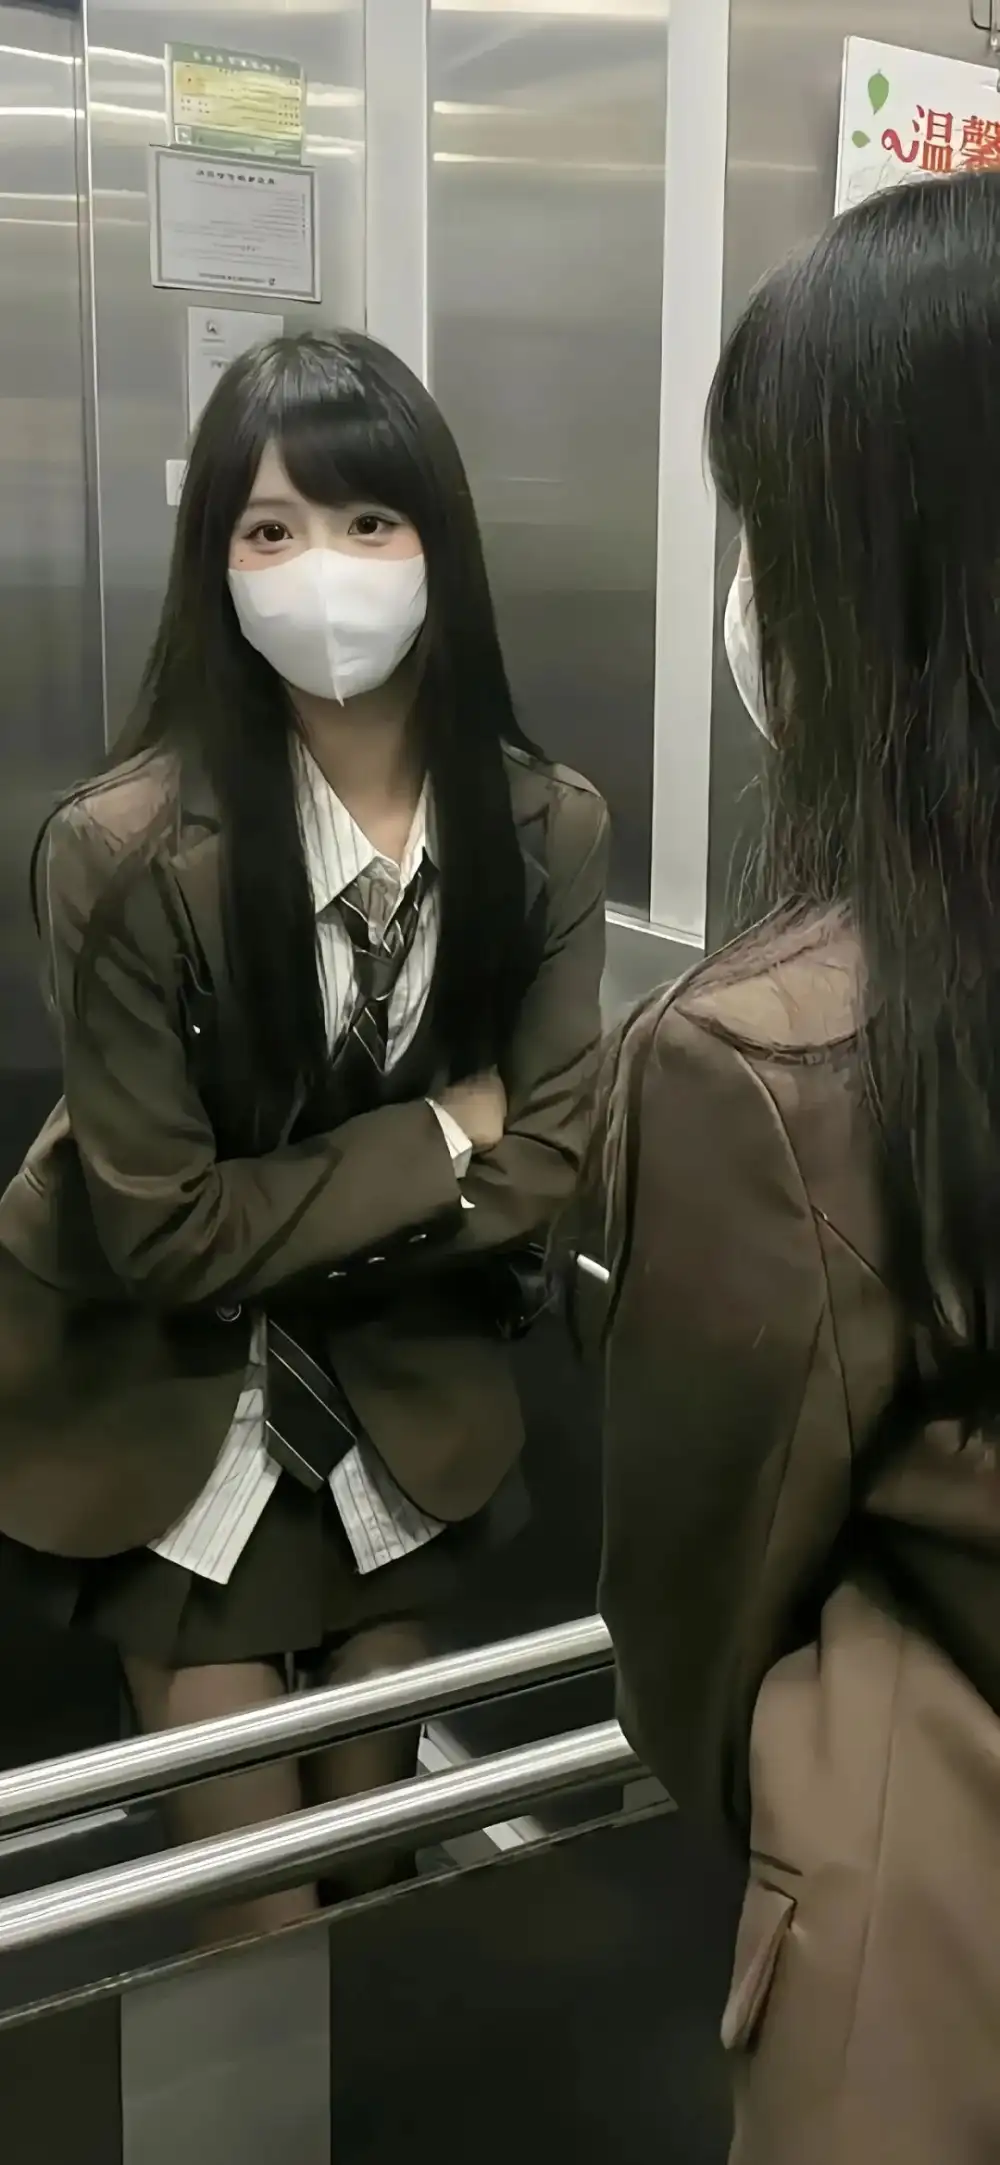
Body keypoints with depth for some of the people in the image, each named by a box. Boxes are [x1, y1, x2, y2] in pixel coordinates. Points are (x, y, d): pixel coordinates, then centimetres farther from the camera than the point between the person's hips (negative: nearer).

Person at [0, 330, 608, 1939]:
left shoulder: (549, 827, -13)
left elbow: (545, 1164, -10)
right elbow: (161, 1225, -21)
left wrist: (289, 1232, -17)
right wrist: (434, 1138, -16)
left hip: (408, 1410, 4)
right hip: (167, 1423, -3)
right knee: (261, 1902, 7)